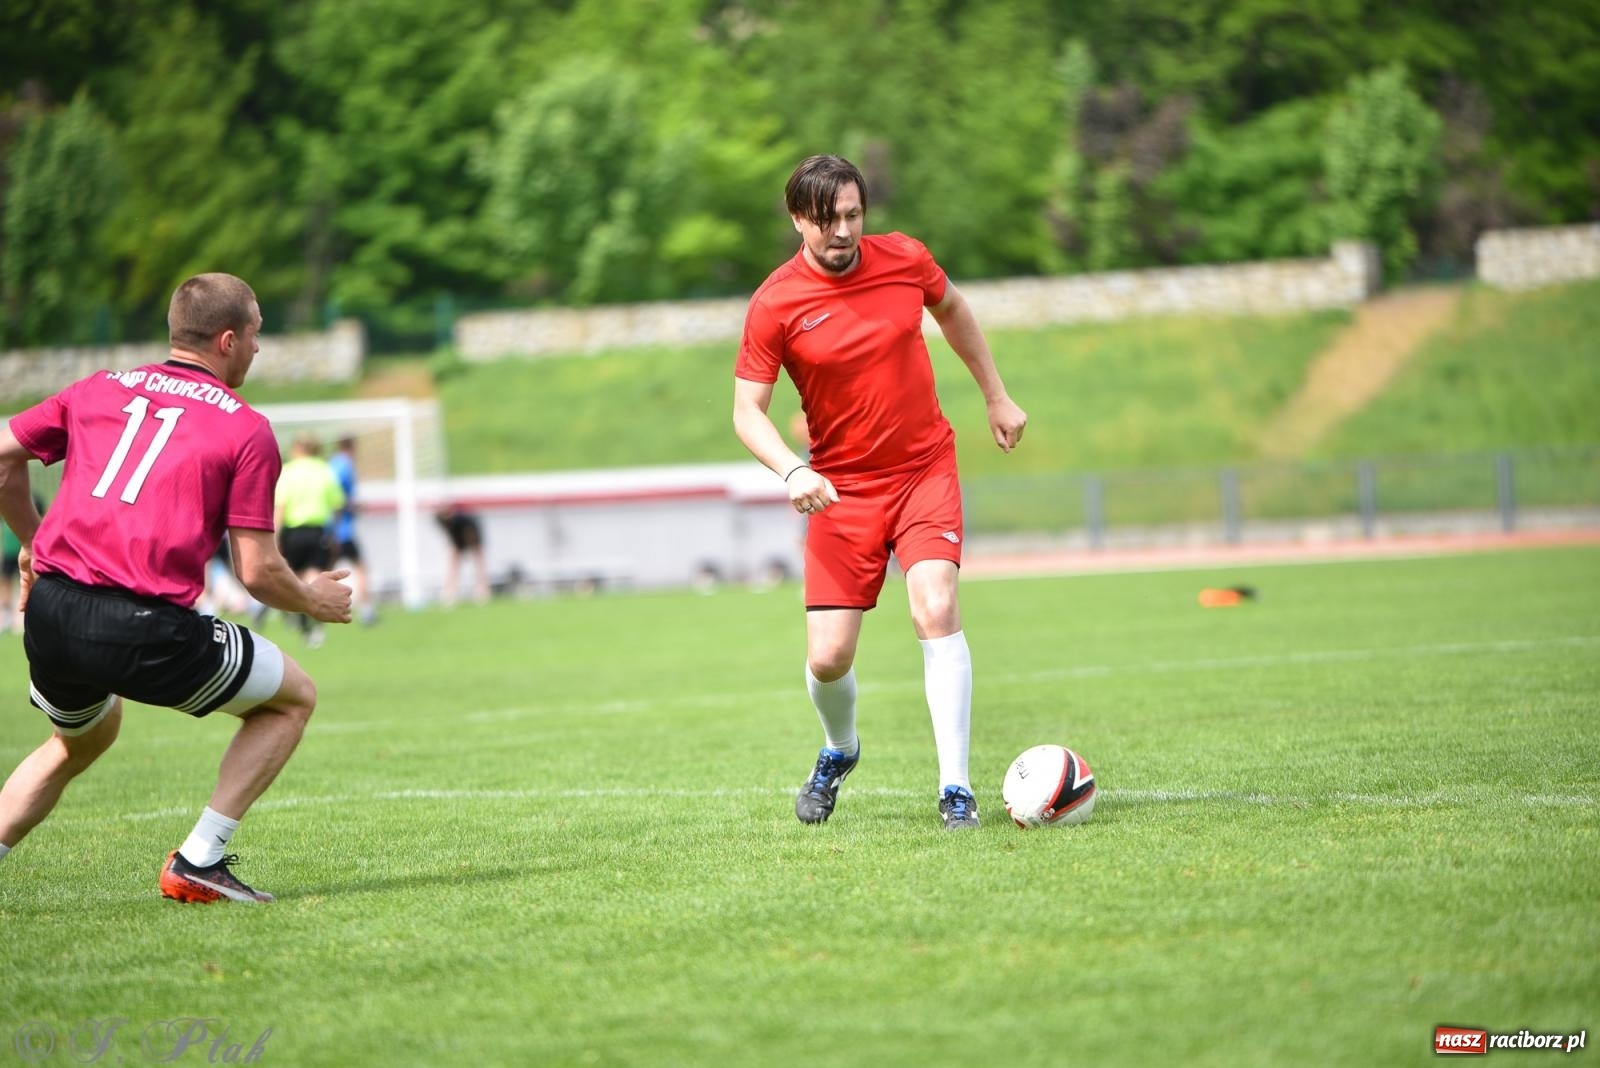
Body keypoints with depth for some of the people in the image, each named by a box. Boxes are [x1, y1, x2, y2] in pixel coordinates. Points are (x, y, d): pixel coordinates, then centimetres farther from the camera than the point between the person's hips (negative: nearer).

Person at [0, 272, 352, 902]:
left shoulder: (99, 389, 16)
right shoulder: (246, 430, 2)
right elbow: (257, 572, -1)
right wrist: (314, 601, 19)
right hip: (145, 629, -6)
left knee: (83, 738, 36)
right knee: (292, 698, 16)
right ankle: (198, 862, 8)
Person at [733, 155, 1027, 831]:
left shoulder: (905, 260, -4)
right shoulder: (776, 305, -12)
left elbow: (952, 310, 18)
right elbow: (747, 411, -9)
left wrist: (997, 396, 22)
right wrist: (791, 471, -27)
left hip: (926, 469, 1)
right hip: (843, 488, -1)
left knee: (936, 611, -21)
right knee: (828, 658, -3)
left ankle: (955, 788, -16)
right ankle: (839, 751, 32)